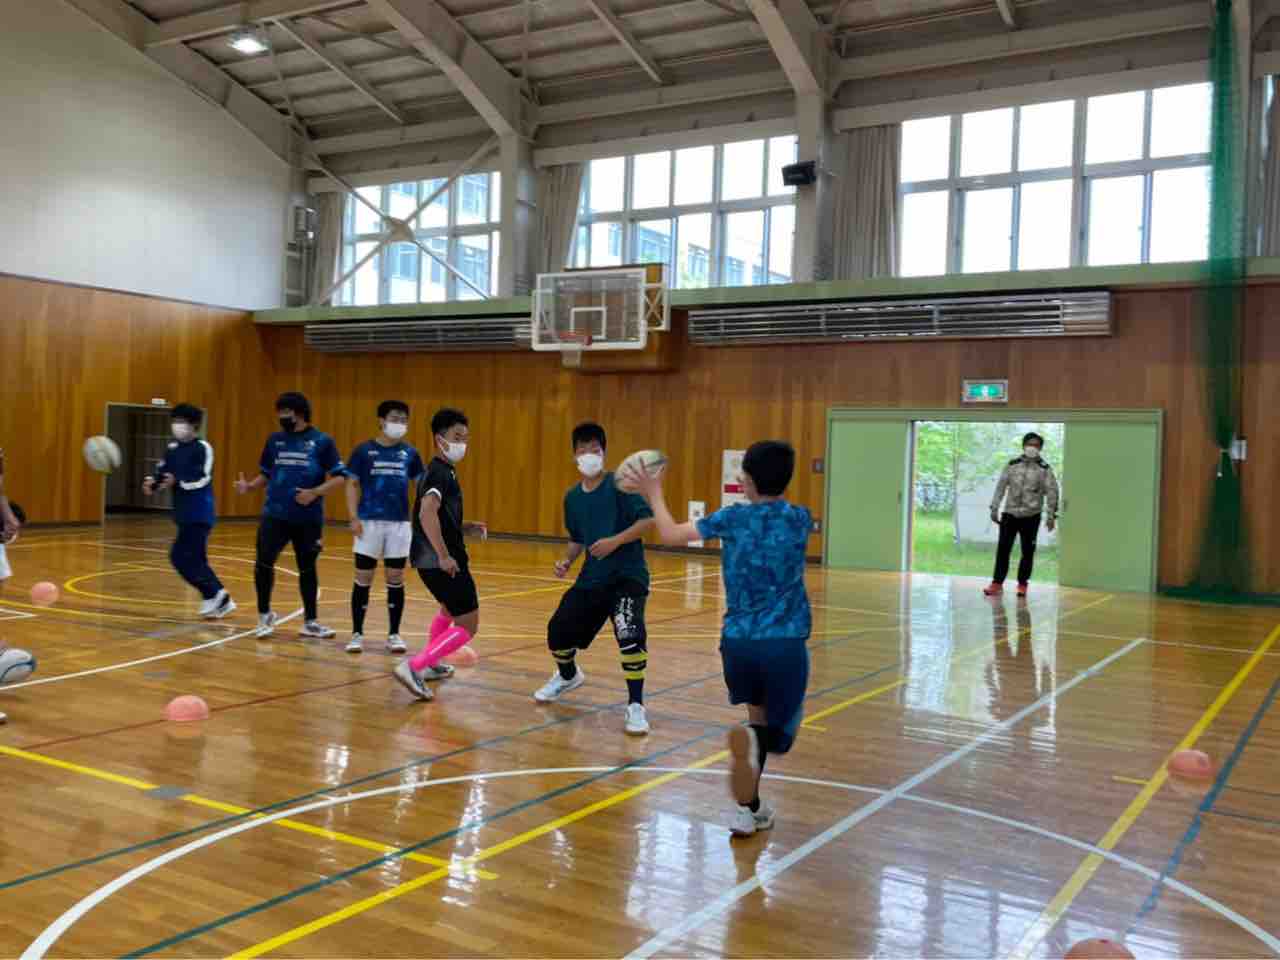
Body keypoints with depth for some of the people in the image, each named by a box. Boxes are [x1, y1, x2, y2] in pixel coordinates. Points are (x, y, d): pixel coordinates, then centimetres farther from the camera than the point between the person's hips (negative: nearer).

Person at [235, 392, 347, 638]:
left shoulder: (322, 441, -5)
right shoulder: (274, 440, 7)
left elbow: (340, 477, -7)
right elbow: (266, 474, 16)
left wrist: (315, 492, -20)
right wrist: (249, 486, -3)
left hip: (308, 518, -2)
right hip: (275, 514, 2)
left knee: (307, 569, 10)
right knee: (264, 563, -8)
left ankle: (311, 622, 23)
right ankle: (265, 615, 13)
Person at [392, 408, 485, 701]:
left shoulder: (439, 471, 16)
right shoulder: (442, 472, -15)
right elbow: (427, 514, -30)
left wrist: (467, 527, 13)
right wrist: (444, 556, -28)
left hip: (429, 560, 10)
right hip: (441, 561, -10)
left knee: (450, 609, 33)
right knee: (467, 626, -8)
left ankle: (430, 664, 40)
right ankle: (413, 666, -16)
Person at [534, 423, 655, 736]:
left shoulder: (620, 485, -12)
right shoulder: (572, 497, 7)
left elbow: (647, 520, -19)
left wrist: (614, 541, -27)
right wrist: (567, 560, 0)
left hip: (627, 575, -6)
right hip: (592, 577, 6)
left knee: (630, 634, -26)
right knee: (559, 629, 6)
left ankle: (635, 706, -10)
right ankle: (568, 676, 41)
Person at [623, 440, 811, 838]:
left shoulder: (733, 518, 1)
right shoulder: (799, 518, 3)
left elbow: (671, 534, 8)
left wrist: (654, 495, 23)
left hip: (738, 641, 2)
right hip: (784, 644, -2)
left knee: (758, 718, 23)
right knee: (776, 730, 8)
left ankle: (749, 807, 20)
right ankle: (752, 738, -27)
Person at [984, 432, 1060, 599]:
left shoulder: (1045, 469, -1)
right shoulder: (1012, 465, 4)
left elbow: (1052, 491, -1)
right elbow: (1001, 486, 8)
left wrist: (1051, 515, -7)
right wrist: (994, 508, 5)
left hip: (1031, 516, -1)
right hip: (1010, 513, 1)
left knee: (1028, 552, 4)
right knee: (1003, 549, -1)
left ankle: (1022, 584, 16)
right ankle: (997, 583, 5)